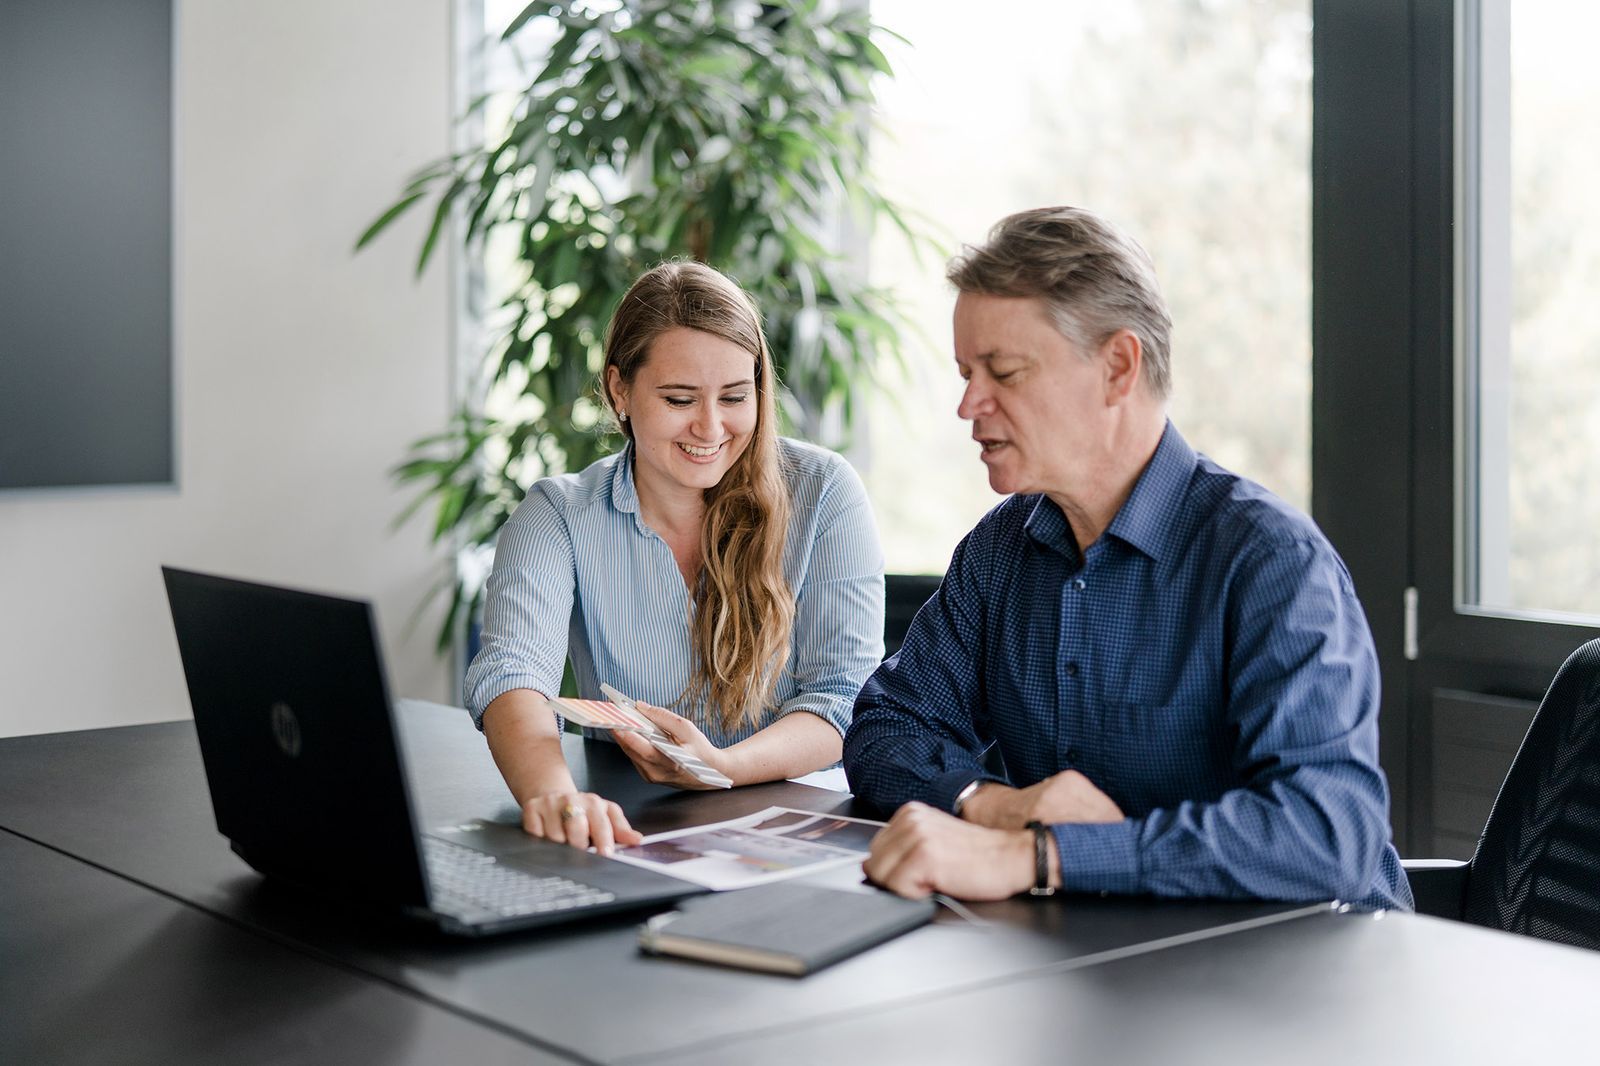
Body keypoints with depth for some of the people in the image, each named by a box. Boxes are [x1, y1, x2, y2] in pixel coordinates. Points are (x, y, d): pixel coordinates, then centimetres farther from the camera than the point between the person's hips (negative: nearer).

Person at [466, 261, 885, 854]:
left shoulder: (822, 493, -2)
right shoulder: (559, 517, -2)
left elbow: (846, 696, -6)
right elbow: (511, 673, -19)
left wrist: (722, 768, -27)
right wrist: (553, 792, -42)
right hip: (628, 833, 0)